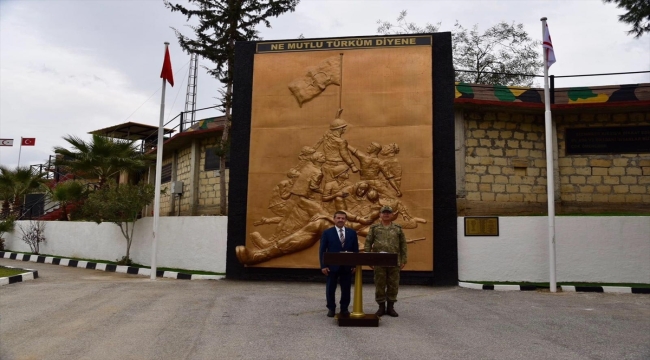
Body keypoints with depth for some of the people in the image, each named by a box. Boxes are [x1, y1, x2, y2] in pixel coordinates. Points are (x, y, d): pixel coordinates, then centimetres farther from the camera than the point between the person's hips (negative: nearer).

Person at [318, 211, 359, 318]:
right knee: (330, 289, 7)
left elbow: (356, 250, 7)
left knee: (346, 289, 7)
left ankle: (344, 309, 20)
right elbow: (322, 250, -3)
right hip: (332, 266, -2)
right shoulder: (327, 233, -1)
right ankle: (331, 308, 21)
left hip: (347, 266, 2)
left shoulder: (352, 233, 5)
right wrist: (323, 266, -9)